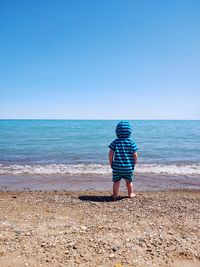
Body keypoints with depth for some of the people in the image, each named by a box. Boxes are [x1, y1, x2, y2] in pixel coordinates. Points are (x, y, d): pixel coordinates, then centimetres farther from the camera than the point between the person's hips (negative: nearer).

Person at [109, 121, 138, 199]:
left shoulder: (115, 142, -5)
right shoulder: (131, 142, -6)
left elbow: (111, 154, -7)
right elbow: (135, 155, -7)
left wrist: (111, 163, 5)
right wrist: (134, 164, 8)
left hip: (117, 166, 0)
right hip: (128, 167, 1)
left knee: (116, 181, 13)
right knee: (129, 181, 20)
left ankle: (115, 195, 21)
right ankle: (131, 193, 32)